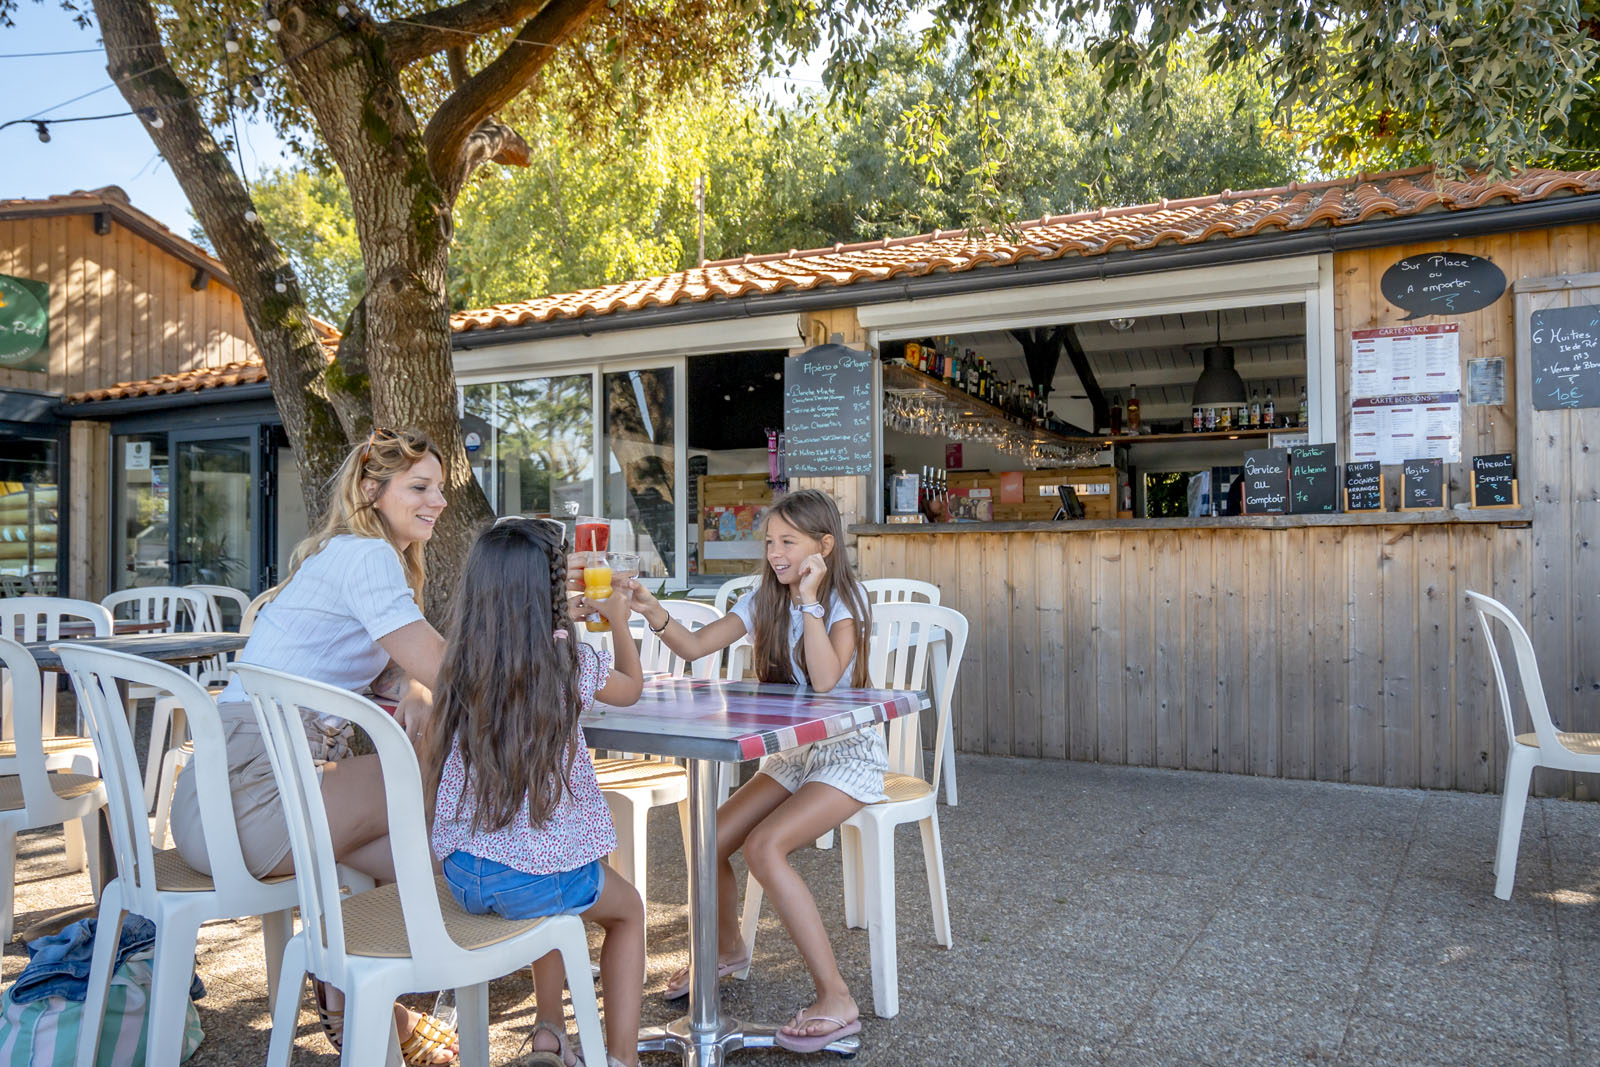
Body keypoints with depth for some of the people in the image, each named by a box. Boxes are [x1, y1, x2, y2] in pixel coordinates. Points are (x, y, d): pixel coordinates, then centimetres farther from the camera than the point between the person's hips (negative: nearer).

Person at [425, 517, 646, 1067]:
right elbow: (632, 687, 11)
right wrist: (618, 619, 29)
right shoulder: (571, 662, -11)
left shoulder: (461, 663, -2)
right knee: (628, 908, 26)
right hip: (540, 871, -4)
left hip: (462, 874, 5)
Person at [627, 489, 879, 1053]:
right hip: (793, 752, 6)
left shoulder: (846, 599, -12)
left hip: (849, 752, -6)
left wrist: (808, 600, -25)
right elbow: (695, 646, -4)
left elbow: (826, 681, -27)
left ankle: (836, 999, -18)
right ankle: (728, 948, 23)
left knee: (764, 846, -26)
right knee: (709, 839, -8)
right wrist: (651, 610, -21)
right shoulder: (764, 600, 5)